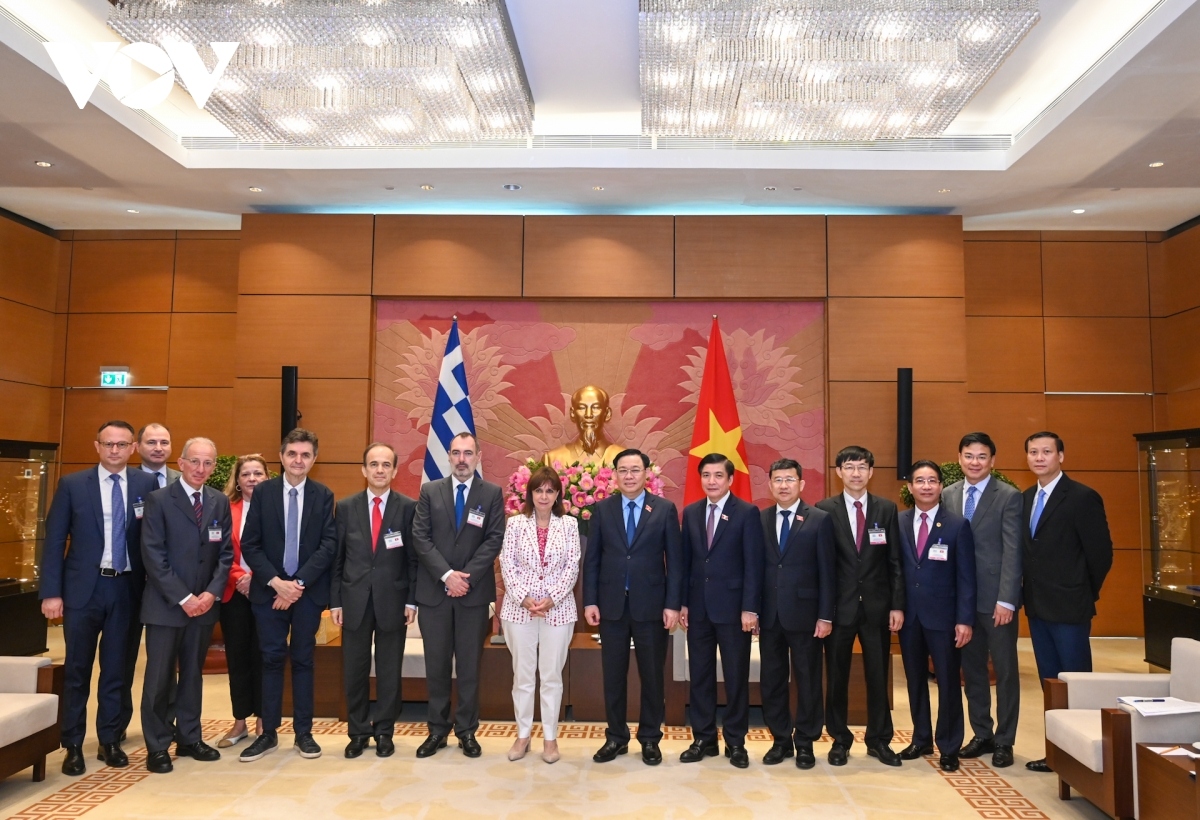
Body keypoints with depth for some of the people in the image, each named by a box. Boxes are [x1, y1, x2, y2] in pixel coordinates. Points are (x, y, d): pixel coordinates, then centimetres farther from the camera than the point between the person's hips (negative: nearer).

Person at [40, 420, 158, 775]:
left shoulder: (146, 485, 0)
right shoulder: (72, 484, -1)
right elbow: (54, 540, -2)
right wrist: (51, 592, -7)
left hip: (126, 589, 1)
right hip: (83, 588, -1)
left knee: (116, 670, 10)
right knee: (77, 670, 7)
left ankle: (110, 741, 23)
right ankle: (73, 746, 19)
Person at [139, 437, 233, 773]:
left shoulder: (220, 502, 7)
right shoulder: (158, 500, -7)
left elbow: (226, 552, 6)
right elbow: (153, 555, -12)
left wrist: (212, 593, -8)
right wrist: (183, 598, -16)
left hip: (204, 602, 4)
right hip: (166, 604, -4)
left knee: (193, 674, 13)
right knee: (160, 677, 3)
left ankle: (190, 739, 24)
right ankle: (158, 746, 15)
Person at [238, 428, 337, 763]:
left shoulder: (323, 495, 1)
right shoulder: (263, 492, 2)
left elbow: (329, 544, -5)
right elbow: (249, 544, -2)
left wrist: (299, 582, -14)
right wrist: (275, 581, -13)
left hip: (309, 590, 0)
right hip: (269, 589, 0)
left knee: (303, 660, 8)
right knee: (271, 660, 5)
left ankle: (303, 733, 16)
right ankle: (268, 734, 15)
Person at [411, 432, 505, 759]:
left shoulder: (492, 493, 2)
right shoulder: (430, 491, 5)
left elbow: (494, 540, -5)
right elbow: (420, 538, -2)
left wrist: (467, 577, -14)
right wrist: (446, 575, -13)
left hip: (474, 592, -1)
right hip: (434, 591, 1)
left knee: (469, 666, 6)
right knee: (436, 666, 8)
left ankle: (467, 731, 16)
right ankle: (438, 729, 19)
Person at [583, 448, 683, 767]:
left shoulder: (665, 509, -1)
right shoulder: (602, 509, 3)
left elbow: (675, 560, -2)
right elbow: (592, 559, 4)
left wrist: (673, 604, -8)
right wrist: (590, 601, -3)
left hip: (651, 605, -1)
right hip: (612, 604, 1)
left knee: (652, 675, 8)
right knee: (613, 675, 10)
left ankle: (650, 739, 23)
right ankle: (616, 737, 23)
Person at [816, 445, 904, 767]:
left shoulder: (886, 509, 3)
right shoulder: (824, 509, -3)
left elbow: (894, 561, 3)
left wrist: (897, 605, -2)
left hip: (876, 605, 2)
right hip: (839, 605, -1)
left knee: (878, 675, 9)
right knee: (837, 676, 8)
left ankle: (879, 740, 23)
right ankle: (840, 739, 22)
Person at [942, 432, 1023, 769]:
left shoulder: (1009, 496, -6)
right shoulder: (947, 495, 7)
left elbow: (1013, 552, -10)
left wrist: (1006, 600, -16)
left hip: (996, 598, -4)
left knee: (1005, 671, 7)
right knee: (972, 669, 12)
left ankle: (1004, 741, 19)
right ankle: (981, 734, 25)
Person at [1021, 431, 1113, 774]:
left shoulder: (1083, 497, -10)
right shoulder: (1025, 498, 10)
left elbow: (1101, 553, -10)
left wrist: (1084, 595, -3)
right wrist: (1030, 593, 7)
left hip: (1068, 607, -7)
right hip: (1037, 607, 7)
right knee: (1050, 684, 13)